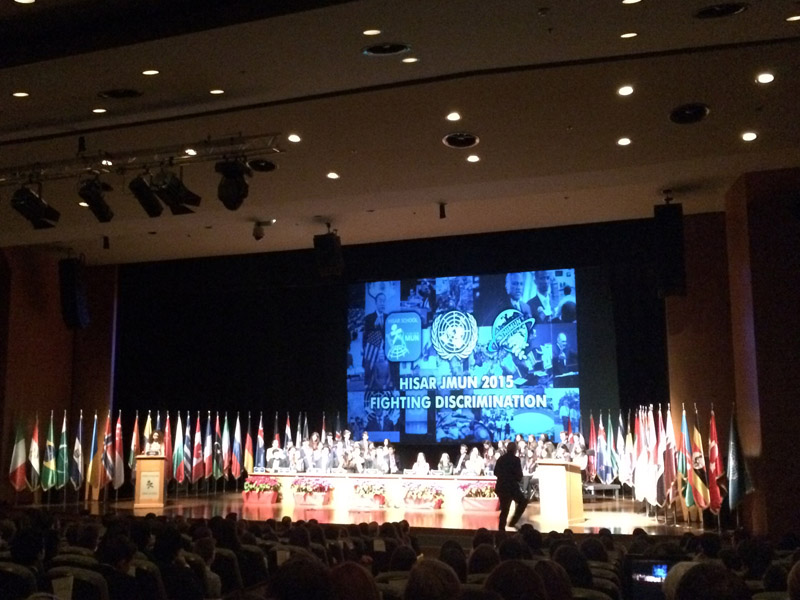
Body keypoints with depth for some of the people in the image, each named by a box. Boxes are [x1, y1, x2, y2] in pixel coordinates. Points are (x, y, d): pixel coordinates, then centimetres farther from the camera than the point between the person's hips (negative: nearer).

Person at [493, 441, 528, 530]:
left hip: (501, 486, 5)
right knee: (522, 502, 16)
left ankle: (501, 528, 11)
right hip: (512, 487, -5)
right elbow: (519, 475, -11)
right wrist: (517, 479, 9)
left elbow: (496, 472, 12)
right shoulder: (515, 460, -10)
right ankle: (513, 521, 9)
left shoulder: (500, 459, 6)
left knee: (504, 509, 13)